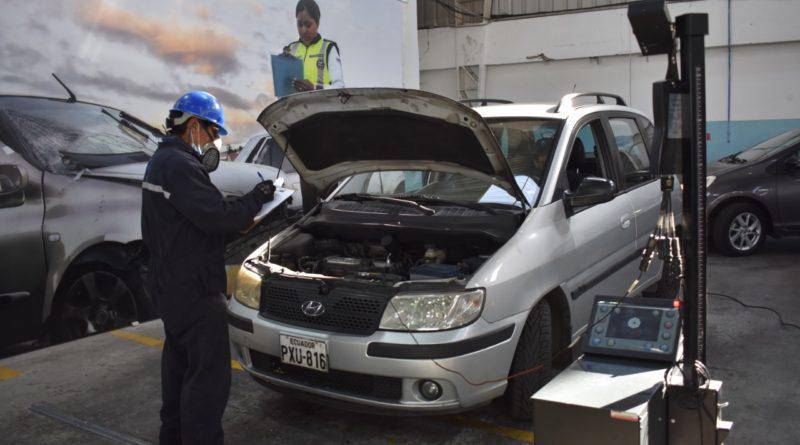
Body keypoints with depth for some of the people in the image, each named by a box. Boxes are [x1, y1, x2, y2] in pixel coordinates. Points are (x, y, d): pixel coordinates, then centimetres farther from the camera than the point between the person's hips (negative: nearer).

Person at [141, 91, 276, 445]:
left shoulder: (161, 160, 15)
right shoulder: (181, 166, -19)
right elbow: (219, 217, -25)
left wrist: (239, 218, 11)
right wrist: (258, 197, -11)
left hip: (170, 283, 11)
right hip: (193, 289, -11)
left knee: (180, 362, 22)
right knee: (209, 374, -5)